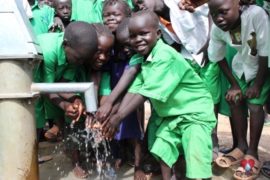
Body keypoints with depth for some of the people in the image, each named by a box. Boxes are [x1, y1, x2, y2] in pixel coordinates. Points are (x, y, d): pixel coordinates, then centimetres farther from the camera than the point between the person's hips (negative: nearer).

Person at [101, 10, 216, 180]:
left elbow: (147, 93, -29)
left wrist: (119, 116, -27)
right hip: (170, 114, 9)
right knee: (161, 145, 12)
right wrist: (116, 115, -17)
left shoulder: (166, 56, -27)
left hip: (195, 113, -8)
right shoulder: (145, 58, 2)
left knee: (196, 160, -13)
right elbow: (134, 89, -6)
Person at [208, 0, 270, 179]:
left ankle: (252, 153, 2)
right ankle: (242, 146, 20)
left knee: (255, 104, -13)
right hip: (242, 65, 5)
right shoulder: (217, 30, -21)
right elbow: (219, 58, -5)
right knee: (235, 100, 2)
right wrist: (234, 84, -3)